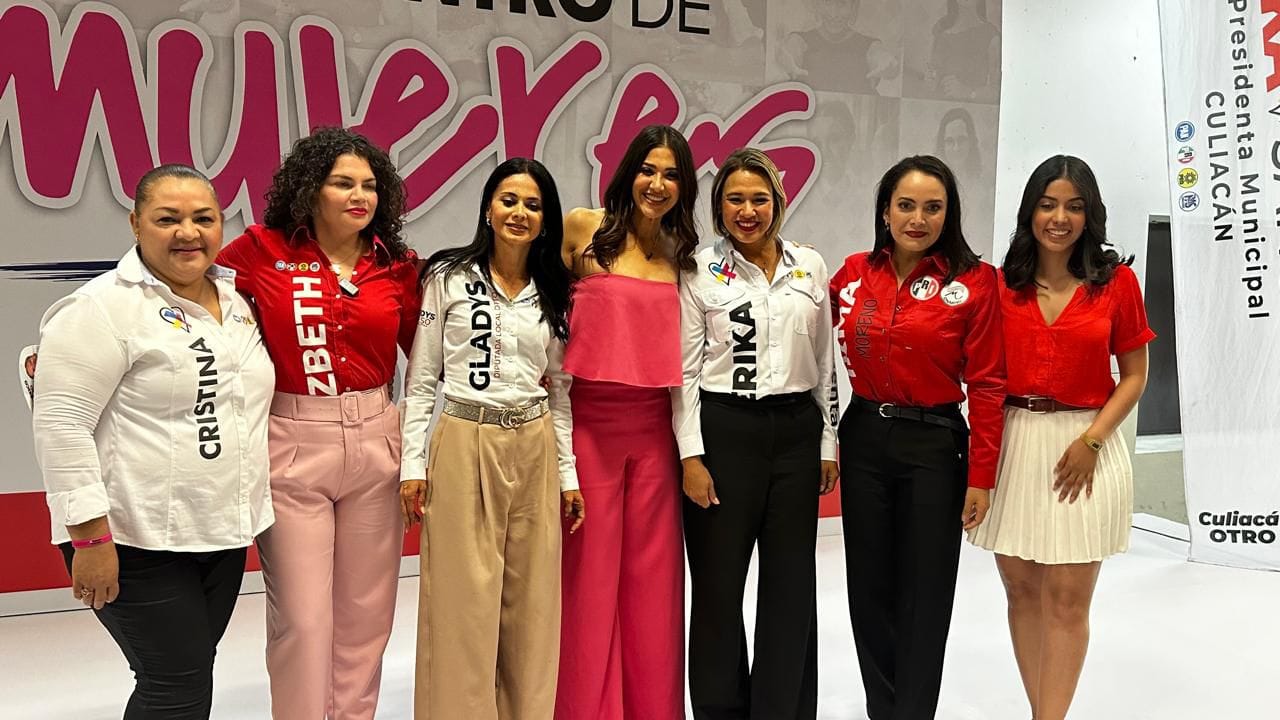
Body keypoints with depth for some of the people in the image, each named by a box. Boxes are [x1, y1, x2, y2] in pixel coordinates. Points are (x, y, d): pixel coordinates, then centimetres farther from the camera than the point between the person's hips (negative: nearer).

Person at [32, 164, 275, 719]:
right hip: (136, 543, -7)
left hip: (223, 535, 7)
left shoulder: (236, 300, 10)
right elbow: (60, 424, -16)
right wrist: (91, 537, -19)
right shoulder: (105, 307, -12)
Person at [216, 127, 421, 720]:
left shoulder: (397, 267, 5)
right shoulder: (262, 251, -3)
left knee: (366, 612, 12)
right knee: (302, 617, 1)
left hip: (374, 442, 3)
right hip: (292, 447, -3)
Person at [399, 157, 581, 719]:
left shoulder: (554, 293, 10)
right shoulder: (448, 277, 0)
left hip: (534, 451, 3)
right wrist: (412, 463, -6)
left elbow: (559, 389, 12)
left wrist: (569, 474, 9)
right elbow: (420, 379, 0)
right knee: (463, 601, 0)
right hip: (463, 446, -3)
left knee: (531, 601, 8)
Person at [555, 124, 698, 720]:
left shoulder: (681, 254, 11)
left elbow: (683, 348, 14)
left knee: (652, 572, 9)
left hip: (655, 425, 3)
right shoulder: (583, 229, -1)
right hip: (589, 419, -3)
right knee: (589, 571, 5)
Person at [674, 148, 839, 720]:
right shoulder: (700, 272, -1)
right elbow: (686, 371, -3)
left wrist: (828, 444, 9)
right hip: (723, 431, -3)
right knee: (718, 583, 5)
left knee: (792, 585, 8)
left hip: (796, 431, 3)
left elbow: (824, 362, 11)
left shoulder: (810, 267, 8)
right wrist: (691, 456, -9)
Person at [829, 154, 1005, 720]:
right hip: (863, 440, 4)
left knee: (924, 592, 7)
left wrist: (981, 476, -9)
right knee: (869, 584, 12)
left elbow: (986, 385, -8)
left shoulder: (974, 282, -8)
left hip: (935, 445, -3)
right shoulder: (853, 272, 2)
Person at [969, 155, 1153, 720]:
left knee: (1068, 602, 3)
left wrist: (1091, 440, -10)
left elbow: (1134, 375, 3)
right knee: (1021, 591, 11)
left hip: (1083, 449, -2)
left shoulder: (1117, 281, 0)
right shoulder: (1002, 283, 4)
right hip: (1012, 445, 2)